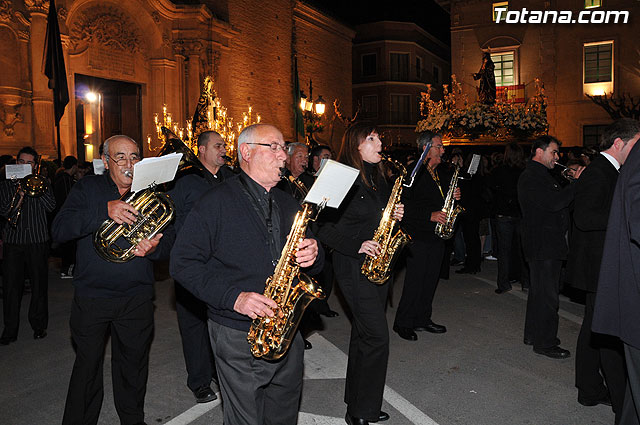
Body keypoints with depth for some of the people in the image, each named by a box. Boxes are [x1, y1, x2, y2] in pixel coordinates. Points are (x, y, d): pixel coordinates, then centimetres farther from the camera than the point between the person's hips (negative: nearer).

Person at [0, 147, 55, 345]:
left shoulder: (41, 183, 10)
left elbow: (51, 206, -6)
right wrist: (19, 193, -16)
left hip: (38, 240, -1)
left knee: (39, 284, 5)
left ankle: (39, 325, 18)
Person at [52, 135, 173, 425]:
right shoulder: (87, 189, 1)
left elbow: (168, 243, 4)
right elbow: (58, 231, -12)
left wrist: (154, 248, -20)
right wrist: (104, 211, -25)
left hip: (136, 299, 2)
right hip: (91, 296, -1)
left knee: (133, 366, 12)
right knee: (87, 366, 11)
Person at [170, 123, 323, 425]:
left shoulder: (288, 204, 11)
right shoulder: (217, 202, -8)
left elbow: (309, 254, 18)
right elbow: (183, 262, -11)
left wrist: (313, 255, -7)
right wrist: (233, 296, -22)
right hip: (238, 337, -5)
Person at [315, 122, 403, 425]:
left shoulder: (379, 178, 12)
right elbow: (324, 227, -13)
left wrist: (395, 215, 2)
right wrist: (356, 246, -21)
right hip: (353, 266, -8)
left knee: (364, 334, 15)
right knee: (377, 337, -9)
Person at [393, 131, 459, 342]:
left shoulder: (442, 173, 15)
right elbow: (405, 204, -17)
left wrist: (455, 196, 3)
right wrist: (430, 215, -21)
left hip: (437, 235, 8)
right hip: (418, 236, -8)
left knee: (431, 279, 12)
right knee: (415, 281, -5)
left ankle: (422, 319, 24)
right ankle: (403, 323, 9)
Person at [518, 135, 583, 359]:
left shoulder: (539, 175, 18)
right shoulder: (532, 177, -16)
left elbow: (557, 199, 16)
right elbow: (555, 202, -27)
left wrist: (574, 183, 2)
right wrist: (576, 184, -17)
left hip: (546, 244, 11)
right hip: (543, 245, -11)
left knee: (540, 291, 19)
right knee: (547, 294, -4)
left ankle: (533, 334, 31)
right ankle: (544, 343, 6)